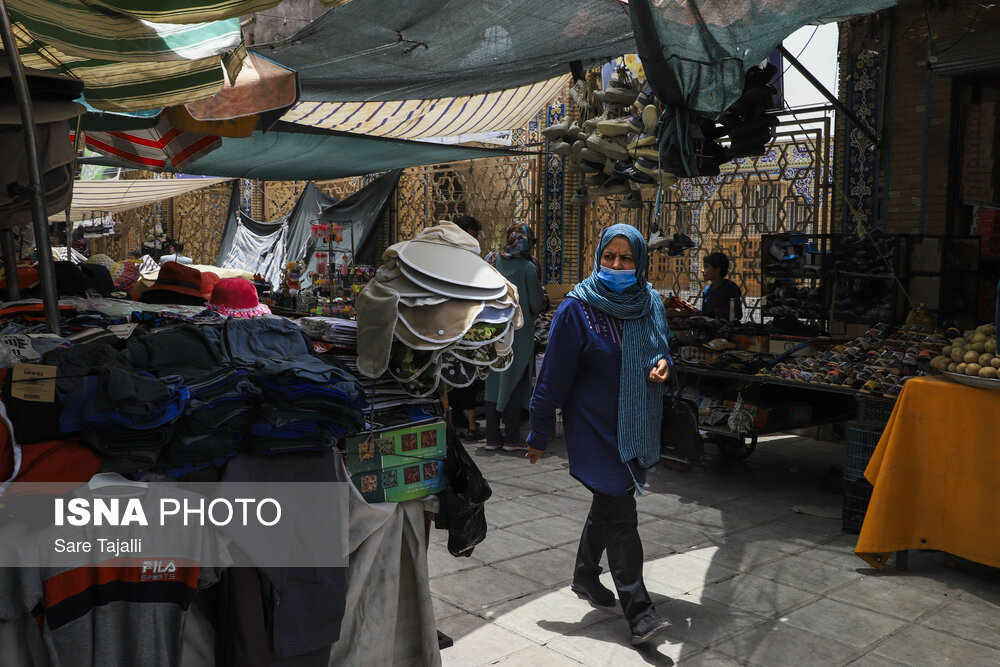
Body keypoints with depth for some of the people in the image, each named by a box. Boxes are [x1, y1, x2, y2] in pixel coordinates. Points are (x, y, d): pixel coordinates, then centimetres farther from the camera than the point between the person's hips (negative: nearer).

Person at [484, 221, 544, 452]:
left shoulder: (494, 262, -1)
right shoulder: (527, 268, -12)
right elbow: (536, 304, -8)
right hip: (519, 332, -4)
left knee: (494, 382, 10)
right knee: (514, 383, 4)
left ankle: (492, 437, 14)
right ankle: (511, 438, 8)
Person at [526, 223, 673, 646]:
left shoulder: (649, 303, 2)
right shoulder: (577, 308, -14)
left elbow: (661, 348, 17)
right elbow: (554, 374, -12)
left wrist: (662, 364, -8)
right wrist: (539, 434, -9)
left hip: (636, 424, 6)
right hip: (595, 427, -6)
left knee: (609, 504, 20)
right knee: (620, 515, -8)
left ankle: (585, 576, 40)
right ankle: (638, 612, -3)